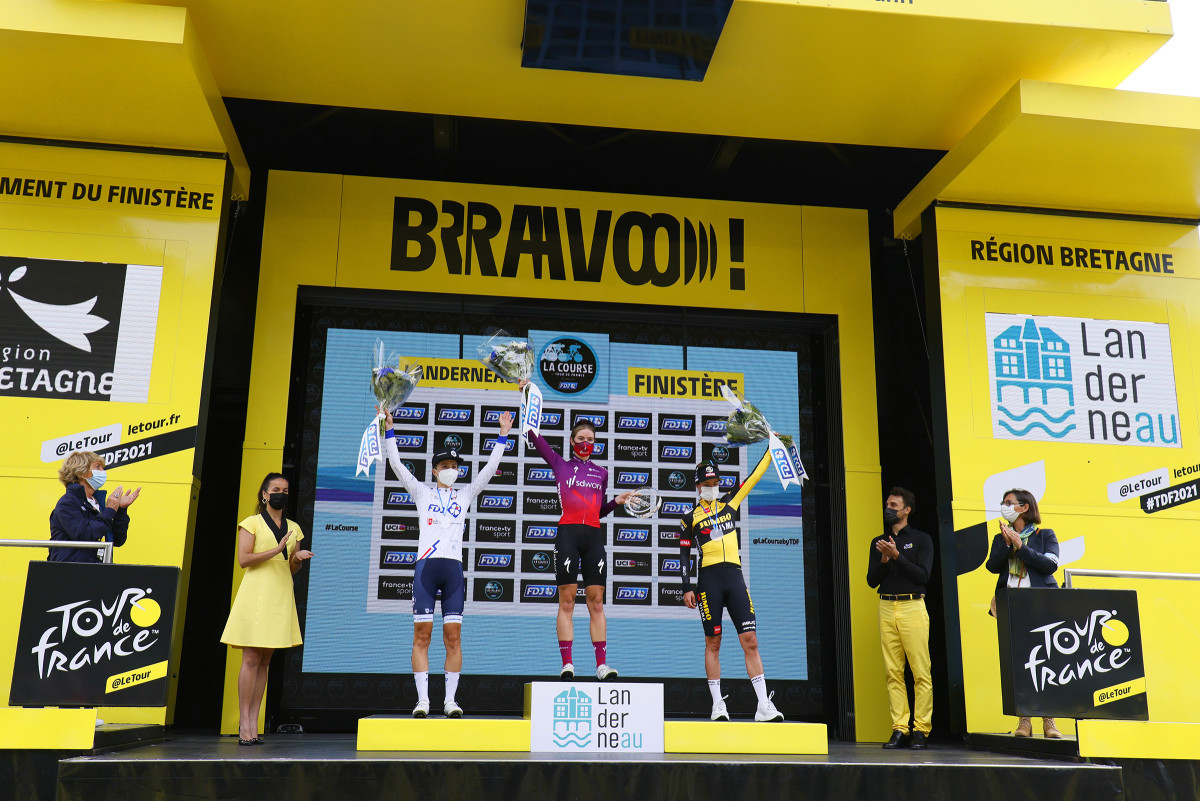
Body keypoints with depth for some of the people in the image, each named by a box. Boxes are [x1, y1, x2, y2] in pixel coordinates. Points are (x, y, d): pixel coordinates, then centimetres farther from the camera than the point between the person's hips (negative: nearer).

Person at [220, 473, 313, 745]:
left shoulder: (293, 528, 17)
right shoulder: (252, 523, 2)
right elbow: (243, 559, -8)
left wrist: (298, 558, -1)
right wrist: (276, 550, -16)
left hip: (281, 594, 5)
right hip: (257, 592, -5)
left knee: (265, 661, 4)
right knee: (251, 659, -8)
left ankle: (252, 723, 6)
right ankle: (244, 722, -3)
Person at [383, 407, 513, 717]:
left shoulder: (465, 495, 17)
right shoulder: (422, 493, 12)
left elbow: (490, 468, 14)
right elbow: (396, 464, 6)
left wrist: (502, 436, 10)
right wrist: (389, 429, -1)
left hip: (454, 567, 2)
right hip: (426, 565, -1)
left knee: (453, 636, -1)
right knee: (422, 634, -3)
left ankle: (450, 700, 3)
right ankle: (422, 699, 0)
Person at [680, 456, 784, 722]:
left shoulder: (730, 503, 16)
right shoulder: (690, 518, 8)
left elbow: (754, 476, 20)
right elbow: (684, 555, 7)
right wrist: (687, 588, 0)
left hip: (734, 577, 2)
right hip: (709, 579, -2)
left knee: (750, 640, -4)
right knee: (713, 643, 0)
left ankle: (764, 705, -5)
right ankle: (717, 705, 7)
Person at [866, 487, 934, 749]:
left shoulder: (921, 540, 7)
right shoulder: (878, 542, 18)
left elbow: (923, 575, -5)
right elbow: (872, 580, 12)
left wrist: (897, 556, -12)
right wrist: (884, 560, -5)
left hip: (912, 607, -4)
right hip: (886, 608, 4)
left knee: (921, 672, -6)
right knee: (893, 672, 1)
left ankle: (921, 730, -1)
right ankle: (899, 729, 4)